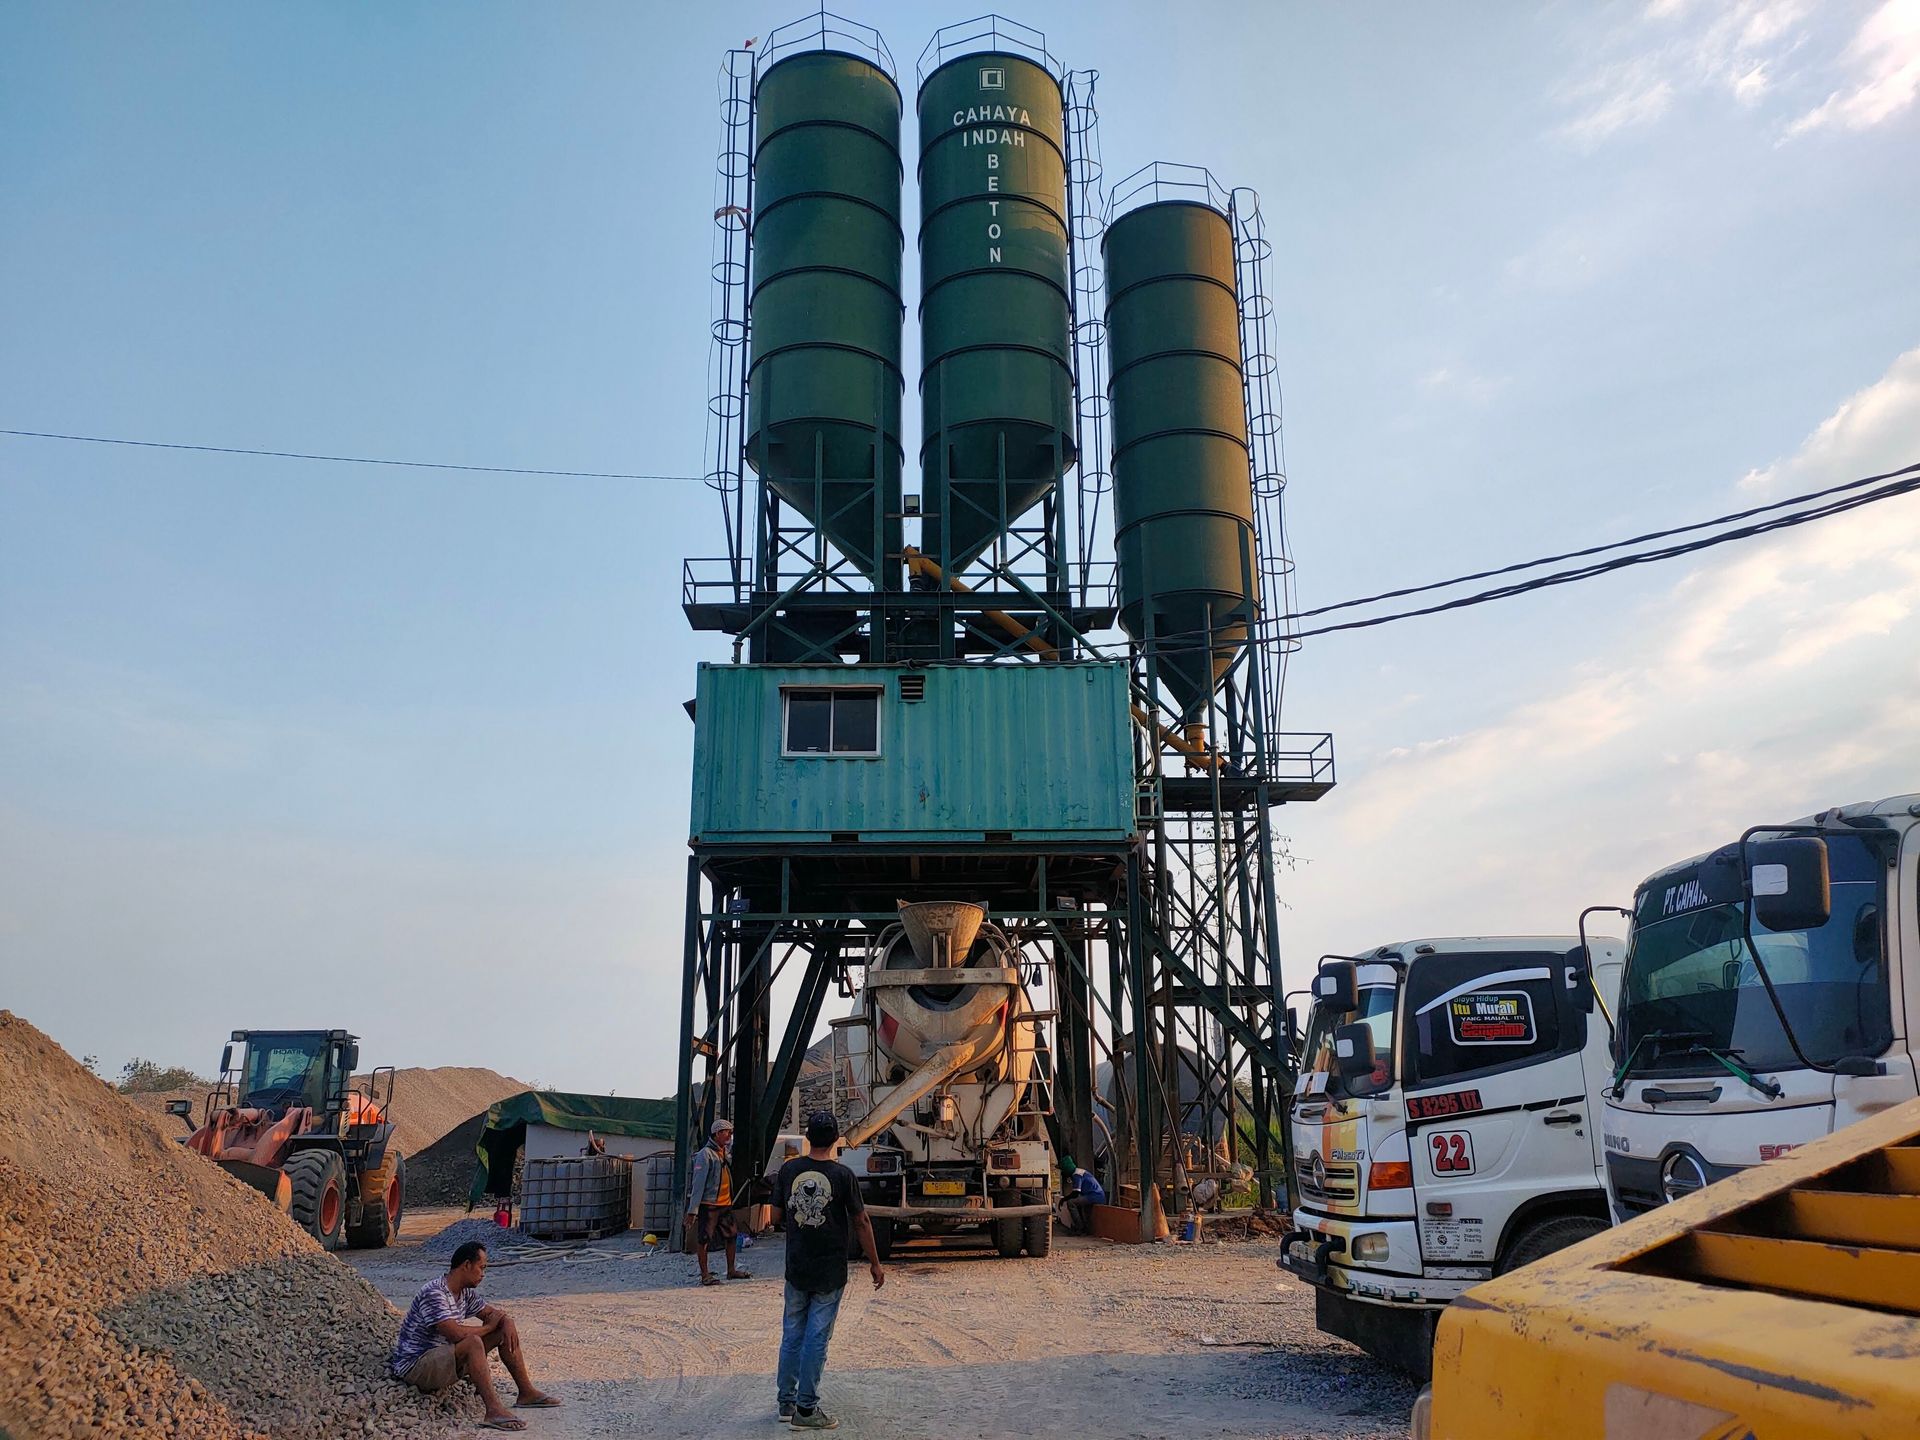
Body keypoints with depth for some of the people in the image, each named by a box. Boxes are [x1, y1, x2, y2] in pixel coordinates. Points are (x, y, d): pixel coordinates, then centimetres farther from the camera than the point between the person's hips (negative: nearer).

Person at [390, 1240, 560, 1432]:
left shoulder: (466, 1292, 4)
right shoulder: (433, 1293, -25)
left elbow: (492, 1313, 14)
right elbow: (456, 1334, -33)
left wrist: (507, 1322, -11)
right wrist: (489, 1327, -15)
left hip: (447, 1357, 9)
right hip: (414, 1367, -9)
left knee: (504, 1331, 1)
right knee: (473, 1342, -35)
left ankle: (526, 1393, 5)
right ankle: (494, 1410, -39)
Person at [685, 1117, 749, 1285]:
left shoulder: (725, 1151, 10)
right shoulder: (705, 1154, -14)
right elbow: (698, 1183, -17)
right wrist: (693, 1210, -20)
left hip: (725, 1204, 8)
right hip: (708, 1204, -8)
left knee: (731, 1236, 12)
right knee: (704, 1240, -2)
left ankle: (732, 1270, 24)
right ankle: (704, 1275, 6)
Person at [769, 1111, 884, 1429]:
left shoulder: (789, 1169, -4)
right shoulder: (843, 1175, -12)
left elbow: (777, 1214, 4)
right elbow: (861, 1222, -7)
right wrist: (875, 1263, 2)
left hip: (796, 1268, 3)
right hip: (830, 1272, -3)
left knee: (792, 1334, 15)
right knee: (817, 1338, 3)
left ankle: (787, 1401, 24)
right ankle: (806, 1409, 8)